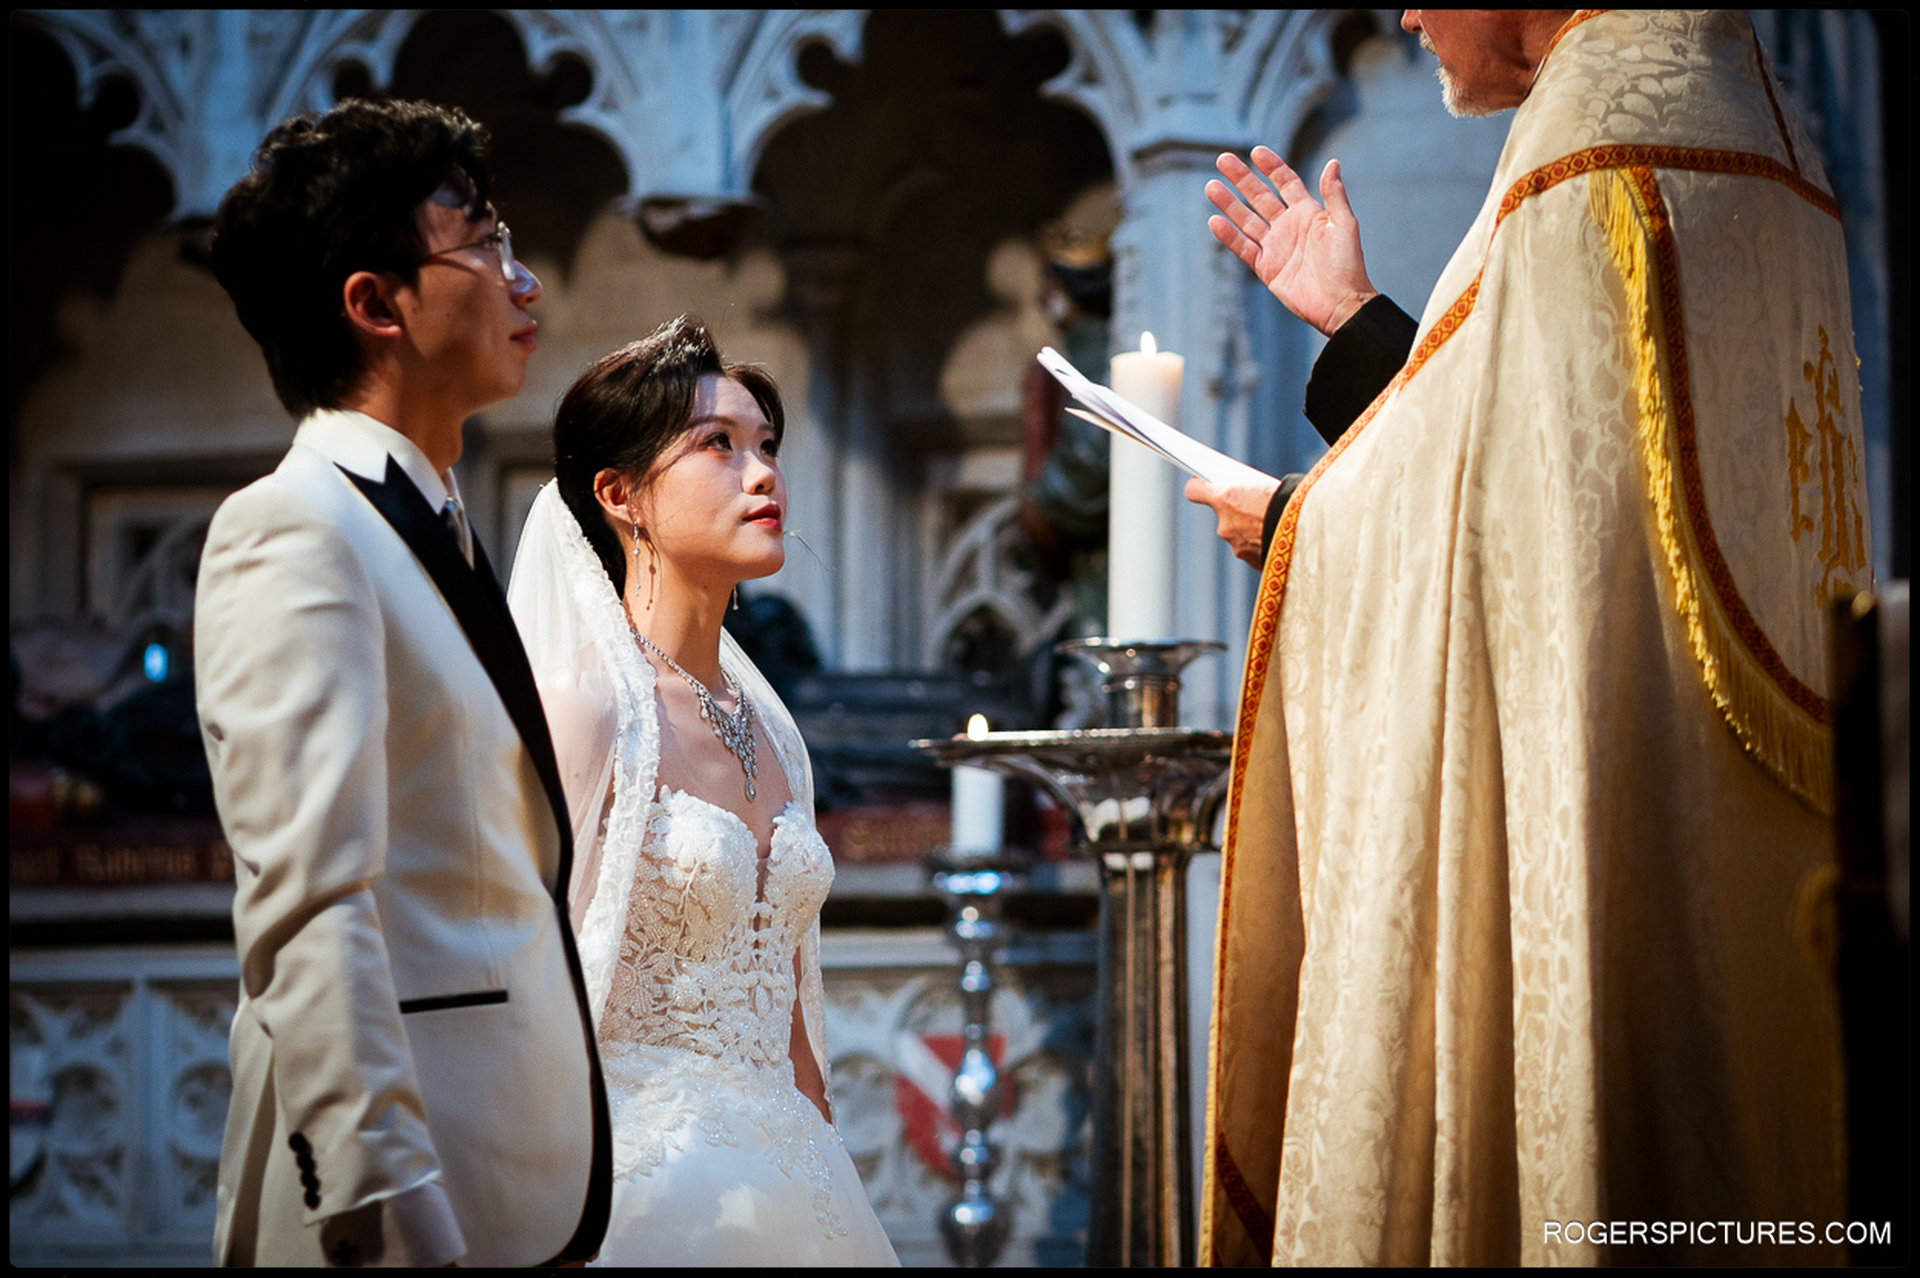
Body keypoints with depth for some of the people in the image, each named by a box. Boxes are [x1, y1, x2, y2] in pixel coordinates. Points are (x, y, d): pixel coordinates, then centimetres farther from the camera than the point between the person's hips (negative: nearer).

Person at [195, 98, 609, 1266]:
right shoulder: (297, 533, -10)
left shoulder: (436, 541, 19)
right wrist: (396, 1231, -26)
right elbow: (312, 917, -20)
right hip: (421, 1208, -9)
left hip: (522, 1195, 9)